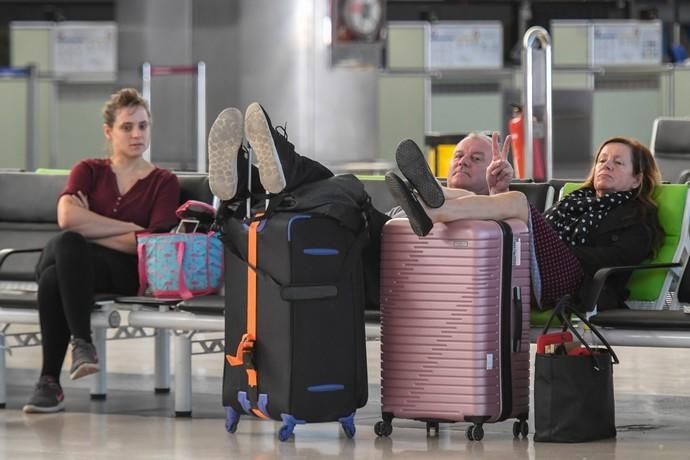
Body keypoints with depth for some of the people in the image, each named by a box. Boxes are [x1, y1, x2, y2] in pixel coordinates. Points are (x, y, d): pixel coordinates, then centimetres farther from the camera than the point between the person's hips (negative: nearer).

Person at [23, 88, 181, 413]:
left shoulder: (164, 182, 13)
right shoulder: (88, 171, 19)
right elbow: (67, 217, -3)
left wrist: (90, 228, -5)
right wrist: (129, 228, -6)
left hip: (122, 271, -2)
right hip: (70, 261, 2)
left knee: (55, 278, -36)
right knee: (65, 243, -38)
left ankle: (49, 380, -34)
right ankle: (82, 343, -36)